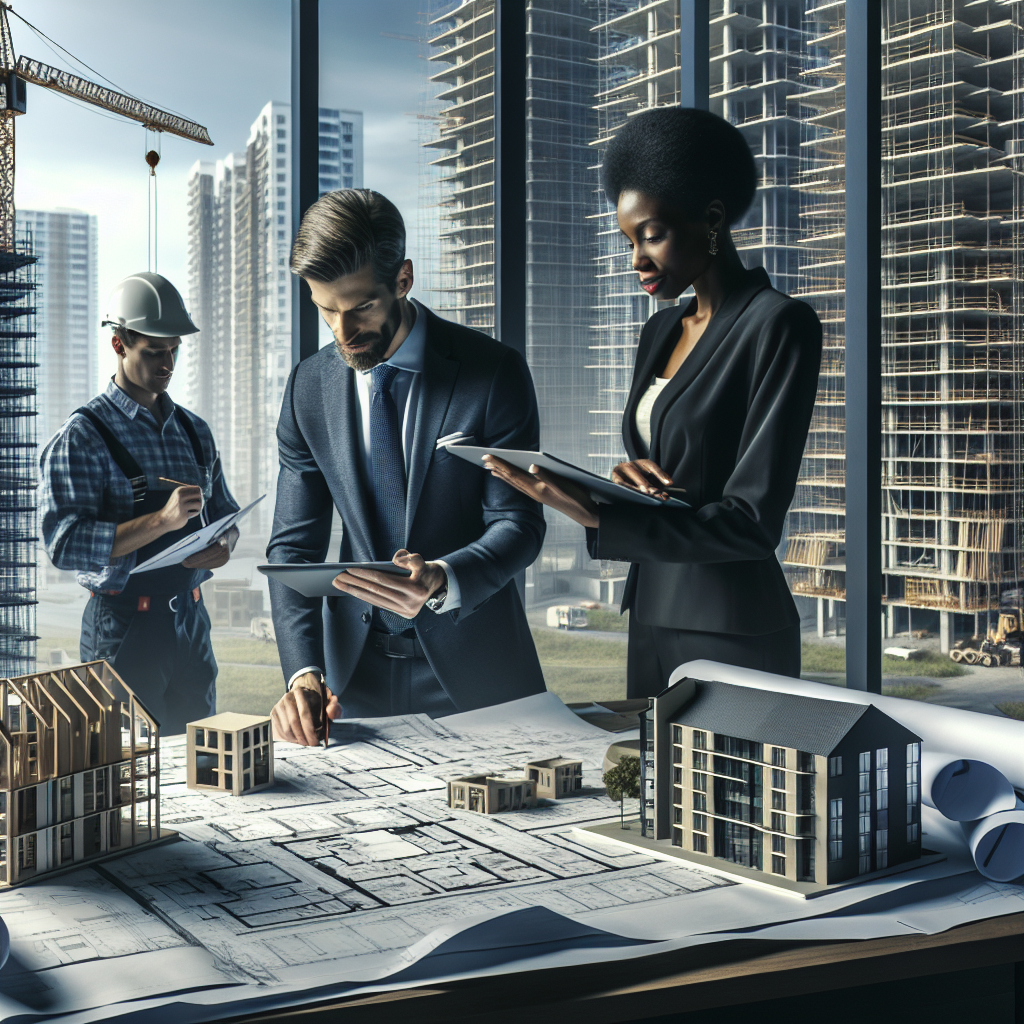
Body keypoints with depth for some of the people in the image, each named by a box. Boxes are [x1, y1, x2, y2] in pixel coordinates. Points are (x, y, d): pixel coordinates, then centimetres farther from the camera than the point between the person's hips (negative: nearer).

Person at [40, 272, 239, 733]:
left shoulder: (194, 431, 12)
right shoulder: (82, 437, -8)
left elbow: (225, 515, 17)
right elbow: (64, 544, -18)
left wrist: (224, 544, -7)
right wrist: (162, 521, -26)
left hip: (190, 621, 6)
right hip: (124, 626, -6)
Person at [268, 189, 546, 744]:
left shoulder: (494, 373, -12)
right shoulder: (308, 386, -1)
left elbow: (517, 524, -11)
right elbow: (294, 544, -2)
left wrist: (441, 581, -32)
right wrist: (304, 672, -17)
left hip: (473, 673, -2)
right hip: (354, 670, 2)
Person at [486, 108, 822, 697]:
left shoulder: (779, 327, -12)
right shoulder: (661, 332, 13)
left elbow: (753, 523, -17)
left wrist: (597, 518, -24)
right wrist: (628, 476, -6)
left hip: (734, 641, -7)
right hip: (652, 625, 7)